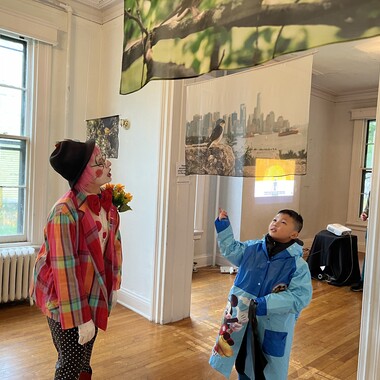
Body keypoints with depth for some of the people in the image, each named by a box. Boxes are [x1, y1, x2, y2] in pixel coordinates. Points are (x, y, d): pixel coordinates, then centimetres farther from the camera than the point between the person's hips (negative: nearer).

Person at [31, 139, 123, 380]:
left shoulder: (107, 201, -4)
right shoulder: (65, 212, -26)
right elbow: (65, 269, -25)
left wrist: (114, 285, 10)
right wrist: (80, 318, -21)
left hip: (94, 295, 7)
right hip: (66, 301, -6)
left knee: (84, 358, 22)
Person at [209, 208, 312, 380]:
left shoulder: (298, 264, -15)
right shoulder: (252, 248, -2)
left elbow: (300, 297, -23)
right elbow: (230, 249, 14)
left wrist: (265, 304, -28)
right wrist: (223, 225, 4)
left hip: (273, 326, -4)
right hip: (241, 318, 4)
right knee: (243, 365, 24)